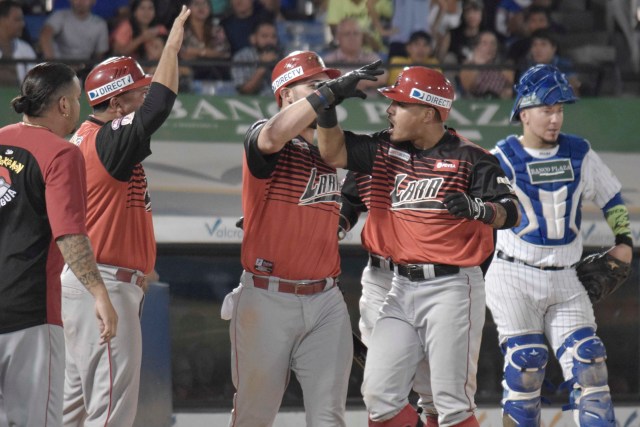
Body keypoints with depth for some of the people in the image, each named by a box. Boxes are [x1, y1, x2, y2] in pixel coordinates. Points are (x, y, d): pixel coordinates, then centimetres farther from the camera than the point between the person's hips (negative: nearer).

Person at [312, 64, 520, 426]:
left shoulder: (470, 158, -7)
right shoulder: (387, 149, 11)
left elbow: (512, 213, -14)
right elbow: (333, 152, 9)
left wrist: (478, 208, -34)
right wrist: (328, 101, -4)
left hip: (452, 288, -6)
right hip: (403, 288, 6)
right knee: (379, 394, 2)